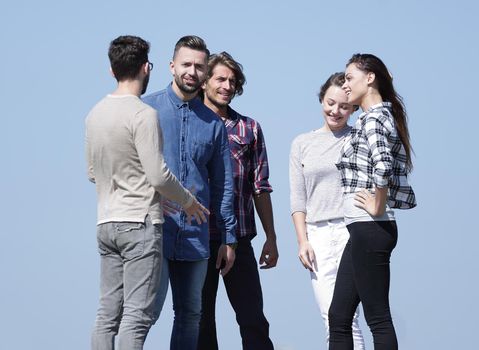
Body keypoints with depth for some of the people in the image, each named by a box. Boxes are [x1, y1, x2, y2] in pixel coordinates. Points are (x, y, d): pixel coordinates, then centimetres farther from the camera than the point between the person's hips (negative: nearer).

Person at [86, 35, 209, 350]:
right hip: (140, 223, -8)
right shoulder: (143, 114, -12)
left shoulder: (96, 114, 11)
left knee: (107, 314, 7)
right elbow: (159, 176, -15)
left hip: (106, 224, 8)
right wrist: (188, 201, 2)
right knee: (137, 315, -8)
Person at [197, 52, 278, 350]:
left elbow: (261, 188, 11)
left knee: (253, 319, -1)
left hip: (239, 238, 2)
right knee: (201, 320, 4)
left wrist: (271, 238, 8)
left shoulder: (249, 129, 11)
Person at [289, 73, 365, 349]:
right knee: (330, 316, -1)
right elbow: (298, 199, 13)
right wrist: (302, 240, 3)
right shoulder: (302, 144, 15)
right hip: (318, 235, 3)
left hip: (352, 230, -3)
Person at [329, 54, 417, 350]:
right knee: (339, 317, 10)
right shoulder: (382, 116, 18)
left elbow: (382, 164, -30)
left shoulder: (374, 118, -10)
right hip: (362, 229, 10)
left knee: (378, 318, -6)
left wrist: (378, 206, -19)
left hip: (369, 227, -10)